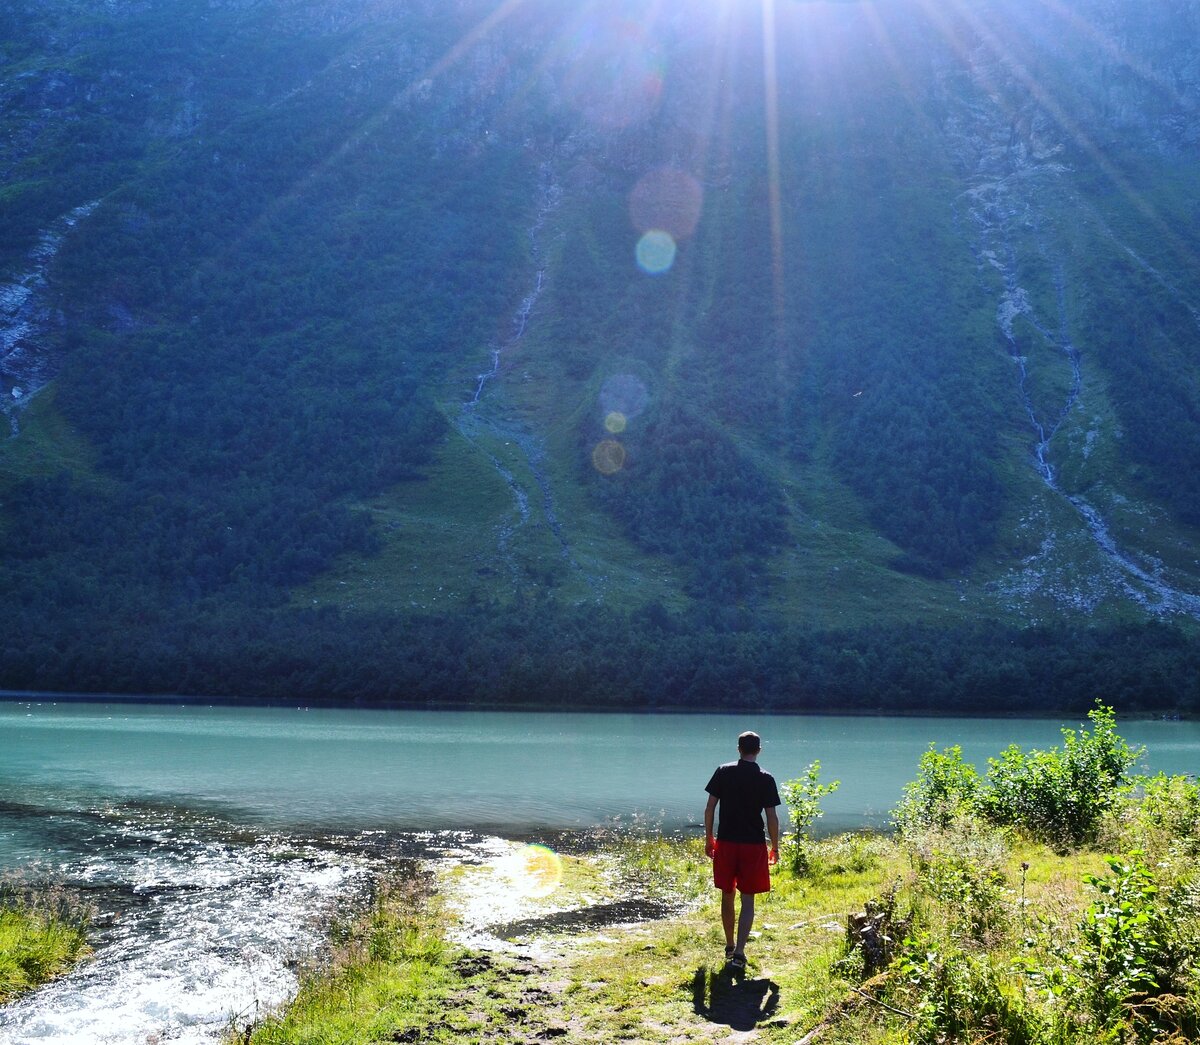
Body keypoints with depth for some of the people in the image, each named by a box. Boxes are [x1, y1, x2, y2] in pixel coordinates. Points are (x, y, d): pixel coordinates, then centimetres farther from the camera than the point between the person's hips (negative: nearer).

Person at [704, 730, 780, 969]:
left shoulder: (723, 772, 1)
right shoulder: (765, 779, -4)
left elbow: (710, 808, 0)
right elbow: (772, 817, -5)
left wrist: (708, 838, 10)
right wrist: (775, 847, 6)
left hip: (725, 842, 2)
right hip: (753, 844, -2)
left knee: (727, 896, 16)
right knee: (748, 899, 2)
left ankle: (730, 946, 29)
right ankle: (739, 952, -8)